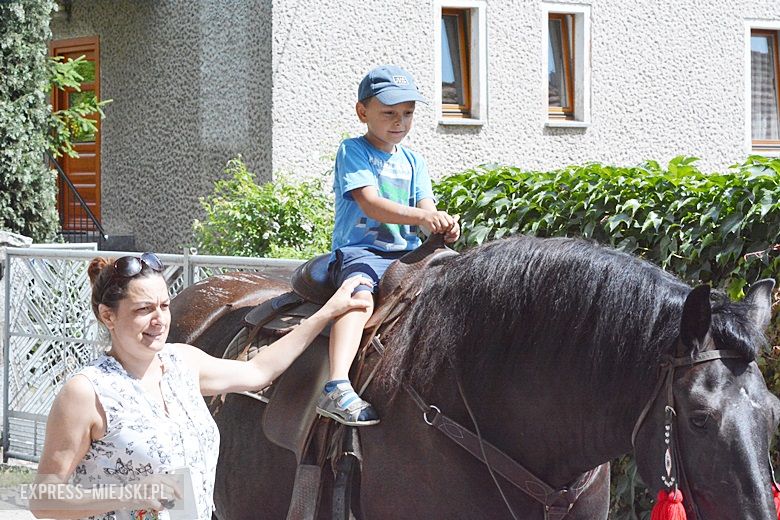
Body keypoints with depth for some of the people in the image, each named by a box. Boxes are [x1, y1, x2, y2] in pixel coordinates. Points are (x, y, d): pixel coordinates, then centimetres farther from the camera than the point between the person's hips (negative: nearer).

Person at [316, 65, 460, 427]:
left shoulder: (414, 162, 20)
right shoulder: (352, 151, 0)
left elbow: (426, 209, 8)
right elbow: (371, 204, -14)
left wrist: (443, 225, -18)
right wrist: (421, 216, -28)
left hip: (407, 253, 7)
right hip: (359, 250, -7)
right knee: (360, 296, -35)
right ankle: (336, 388, -54)